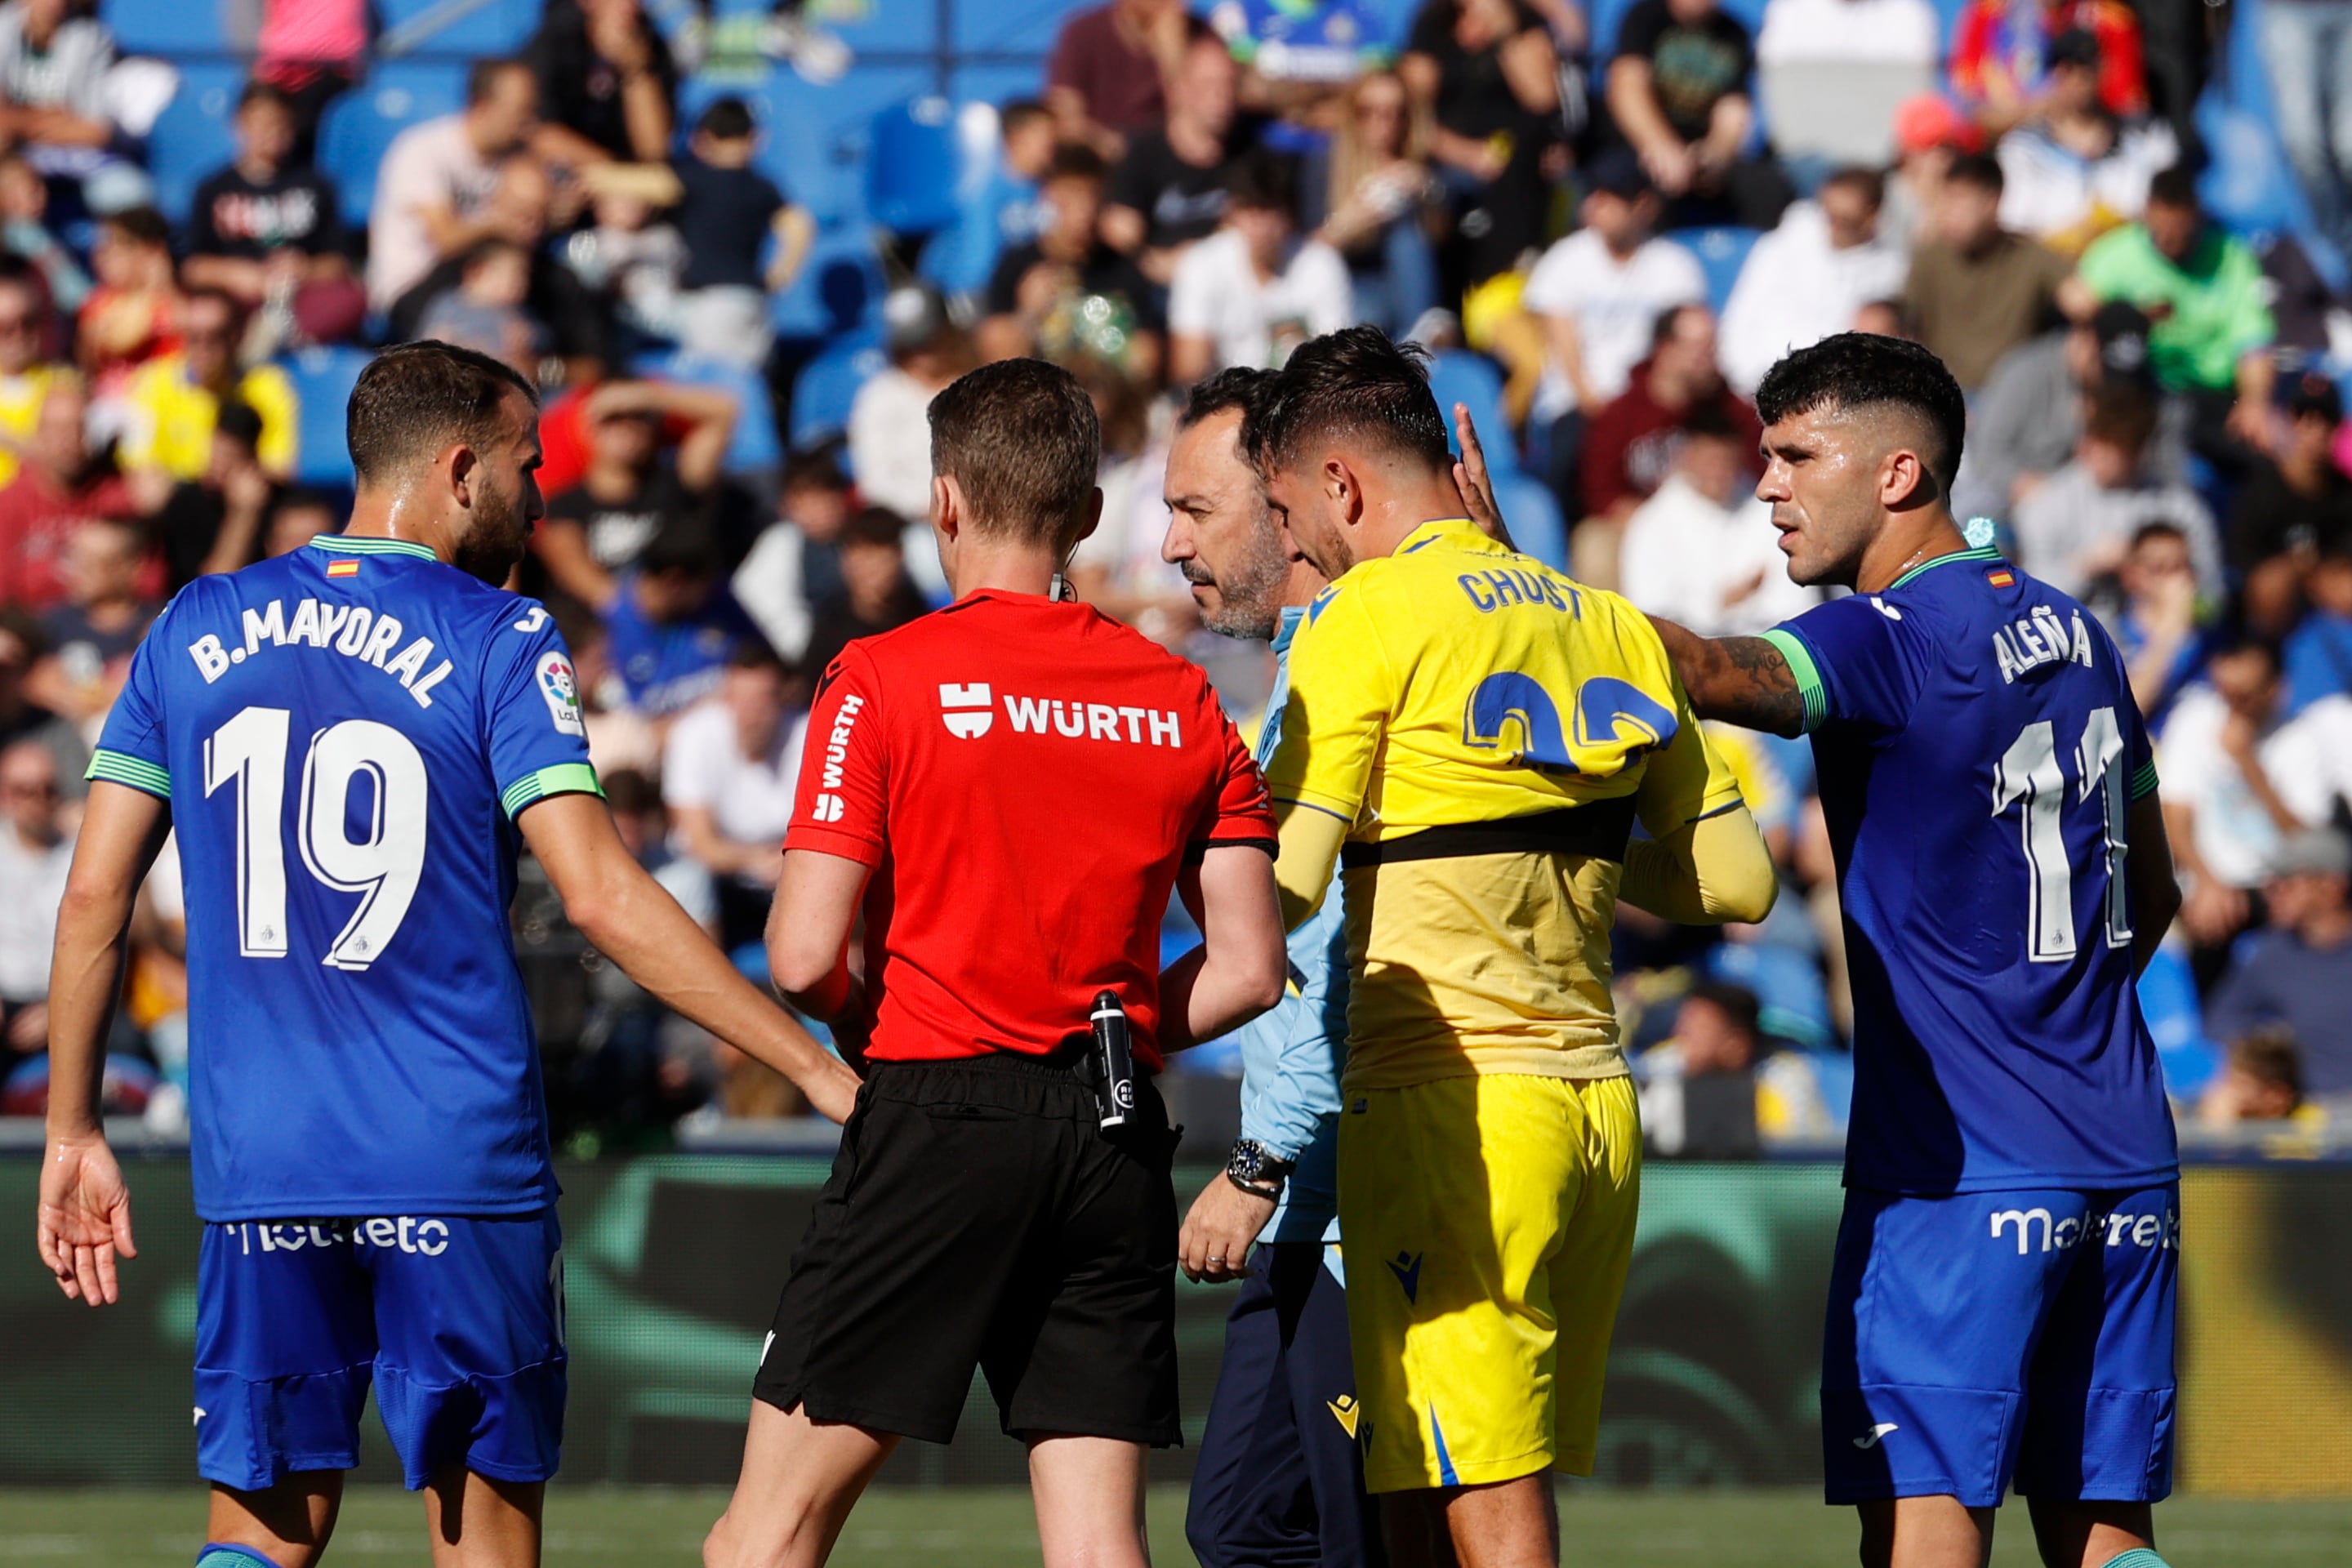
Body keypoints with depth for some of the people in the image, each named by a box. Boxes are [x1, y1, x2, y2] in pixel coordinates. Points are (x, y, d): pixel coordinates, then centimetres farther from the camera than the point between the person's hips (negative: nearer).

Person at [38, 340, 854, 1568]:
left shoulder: (195, 631, 8)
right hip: (459, 1165, -3)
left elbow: (94, 894, 7)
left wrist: (73, 1132, 15)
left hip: (258, 1163, 3)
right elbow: (603, 900, -13)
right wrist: (818, 1069, -10)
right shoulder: (499, 645, -4)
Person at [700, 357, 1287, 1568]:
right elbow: (1248, 971, 5)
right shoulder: (1187, 704, 7)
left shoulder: (884, 681, -5)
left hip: (939, 1116, -4)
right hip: (1116, 1147, 4)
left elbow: (804, 957, -10)